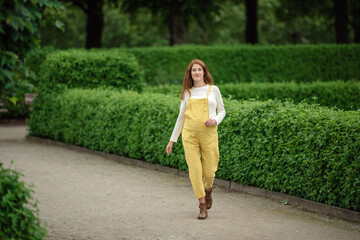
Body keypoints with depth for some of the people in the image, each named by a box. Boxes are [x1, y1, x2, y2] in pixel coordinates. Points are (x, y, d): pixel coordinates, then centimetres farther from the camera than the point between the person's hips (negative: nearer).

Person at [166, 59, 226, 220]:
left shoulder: (213, 90, 6)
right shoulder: (187, 93, 10)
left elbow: (222, 111, 13)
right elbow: (181, 117, 16)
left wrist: (215, 120, -11)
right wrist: (172, 140, 15)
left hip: (208, 134, -1)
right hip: (189, 134, 1)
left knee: (209, 171, 0)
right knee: (194, 169, -6)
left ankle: (208, 191, 35)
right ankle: (202, 206, 3)